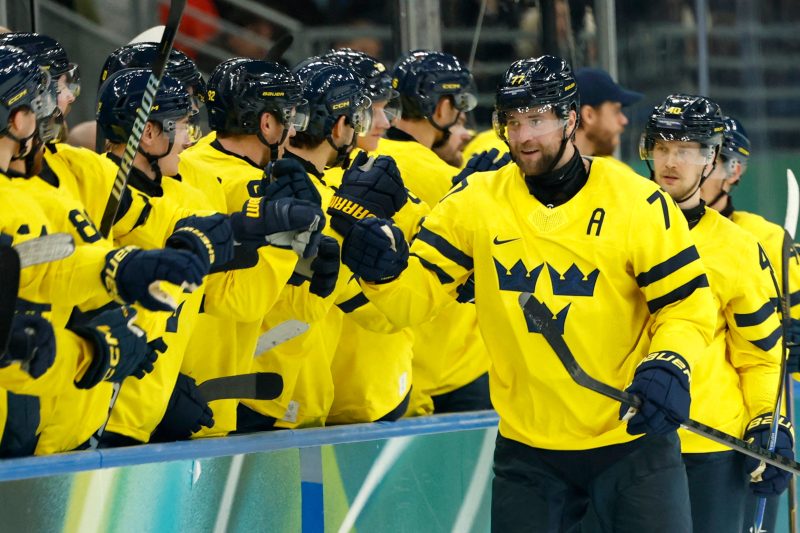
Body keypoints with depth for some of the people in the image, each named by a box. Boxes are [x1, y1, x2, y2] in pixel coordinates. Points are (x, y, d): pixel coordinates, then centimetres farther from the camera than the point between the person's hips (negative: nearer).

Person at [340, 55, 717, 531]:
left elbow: (687, 303, -4)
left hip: (632, 441, -2)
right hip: (528, 451, 2)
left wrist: (669, 366, -23)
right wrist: (385, 270, -23)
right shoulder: (476, 202, 0)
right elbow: (417, 295, -1)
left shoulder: (638, 203, -7)